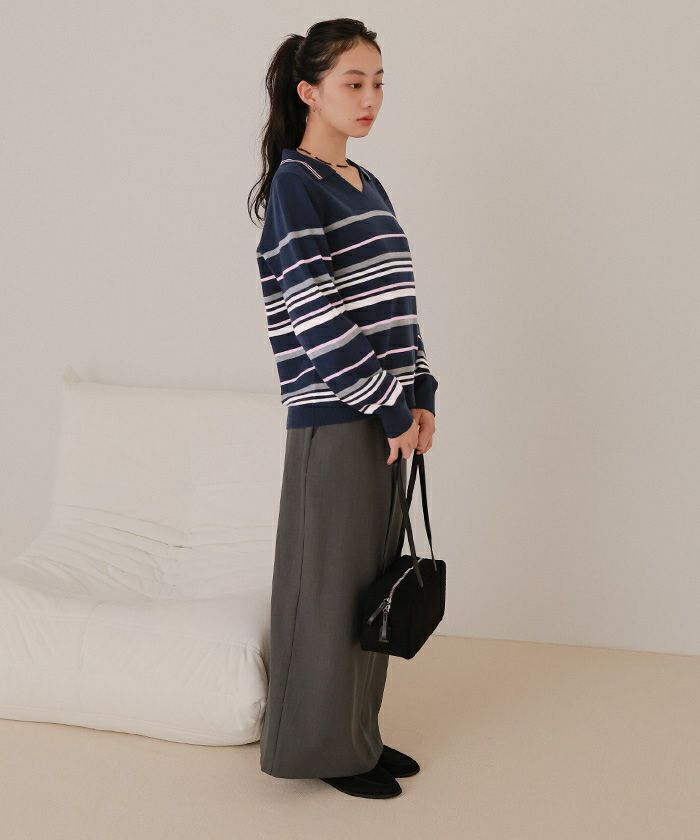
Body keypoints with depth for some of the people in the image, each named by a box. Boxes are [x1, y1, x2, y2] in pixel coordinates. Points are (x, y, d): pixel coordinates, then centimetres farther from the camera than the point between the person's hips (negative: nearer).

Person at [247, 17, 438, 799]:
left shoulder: (368, 186, 15)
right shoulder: (293, 184, -10)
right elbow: (318, 314, -17)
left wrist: (420, 396, 6)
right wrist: (389, 406, -15)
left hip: (384, 413, 8)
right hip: (332, 418, -8)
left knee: (373, 575, 14)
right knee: (330, 581, 2)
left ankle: (359, 732, 27)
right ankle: (324, 746, 16)